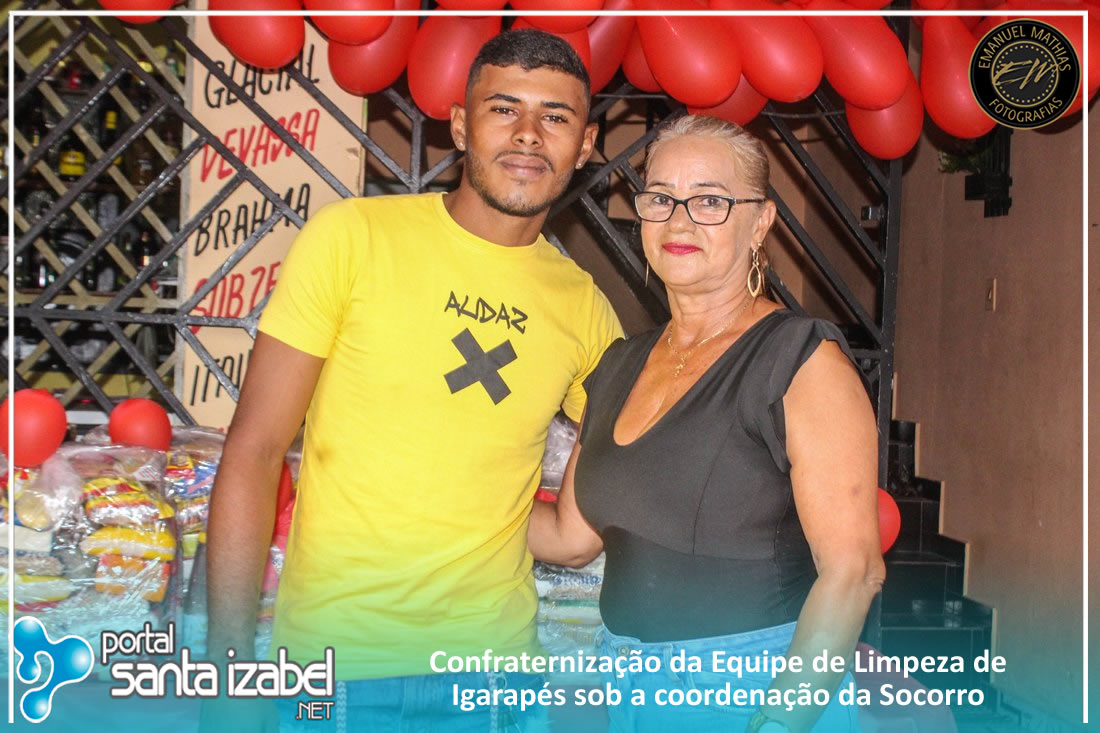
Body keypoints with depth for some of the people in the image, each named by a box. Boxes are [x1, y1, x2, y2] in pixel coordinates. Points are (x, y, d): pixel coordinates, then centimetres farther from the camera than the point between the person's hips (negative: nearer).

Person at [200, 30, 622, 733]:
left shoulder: (584, 306, 2)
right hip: (335, 660, -3)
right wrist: (232, 668, -11)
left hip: (495, 666, 3)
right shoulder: (353, 236, -7)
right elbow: (254, 451, -8)